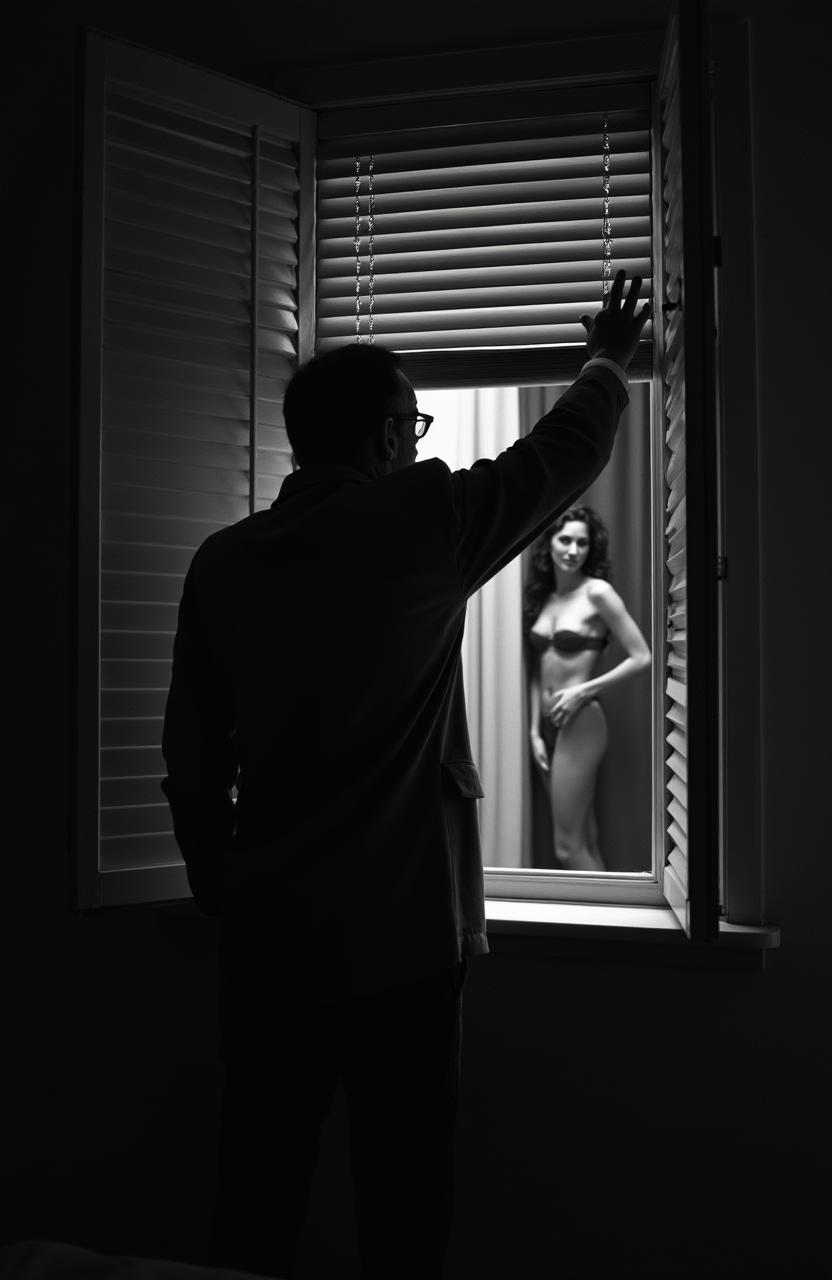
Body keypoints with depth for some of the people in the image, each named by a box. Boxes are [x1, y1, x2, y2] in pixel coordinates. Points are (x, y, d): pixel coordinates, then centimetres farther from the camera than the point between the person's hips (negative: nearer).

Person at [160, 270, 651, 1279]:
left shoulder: (221, 562, 2)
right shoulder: (421, 522, -10)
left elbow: (192, 760, 6)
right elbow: (567, 452, 7)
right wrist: (609, 362, 26)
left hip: (265, 939, 5)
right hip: (398, 937, -4)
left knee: (257, 1195, 16)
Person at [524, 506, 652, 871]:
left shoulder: (597, 592, -9)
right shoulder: (542, 596, 9)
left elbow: (642, 658, -10)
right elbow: (536, 672, 10)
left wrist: (584, 690, -14)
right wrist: (535, 731, 3)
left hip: (580, 723, -6)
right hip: (549, 724, 6)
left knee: (568, 847, -4)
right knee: (585, 843, 13)